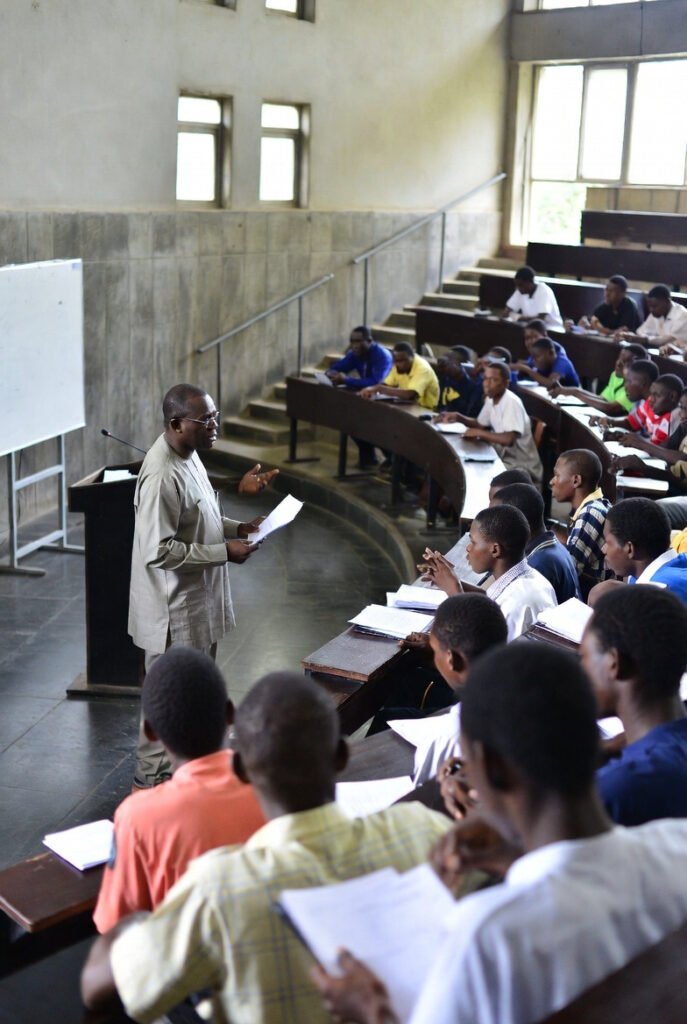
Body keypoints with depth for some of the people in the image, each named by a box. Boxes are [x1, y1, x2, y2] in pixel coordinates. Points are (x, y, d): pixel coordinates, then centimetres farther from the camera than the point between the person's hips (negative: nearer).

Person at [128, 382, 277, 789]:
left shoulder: (188, 455, 4)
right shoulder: (162, 476, -27)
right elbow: (158, 551, -28)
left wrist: (237, 528, 2)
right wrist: (224, 551, -24)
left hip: (198, 599, 10)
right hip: (174, 607, -10)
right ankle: (152, 778, 22)